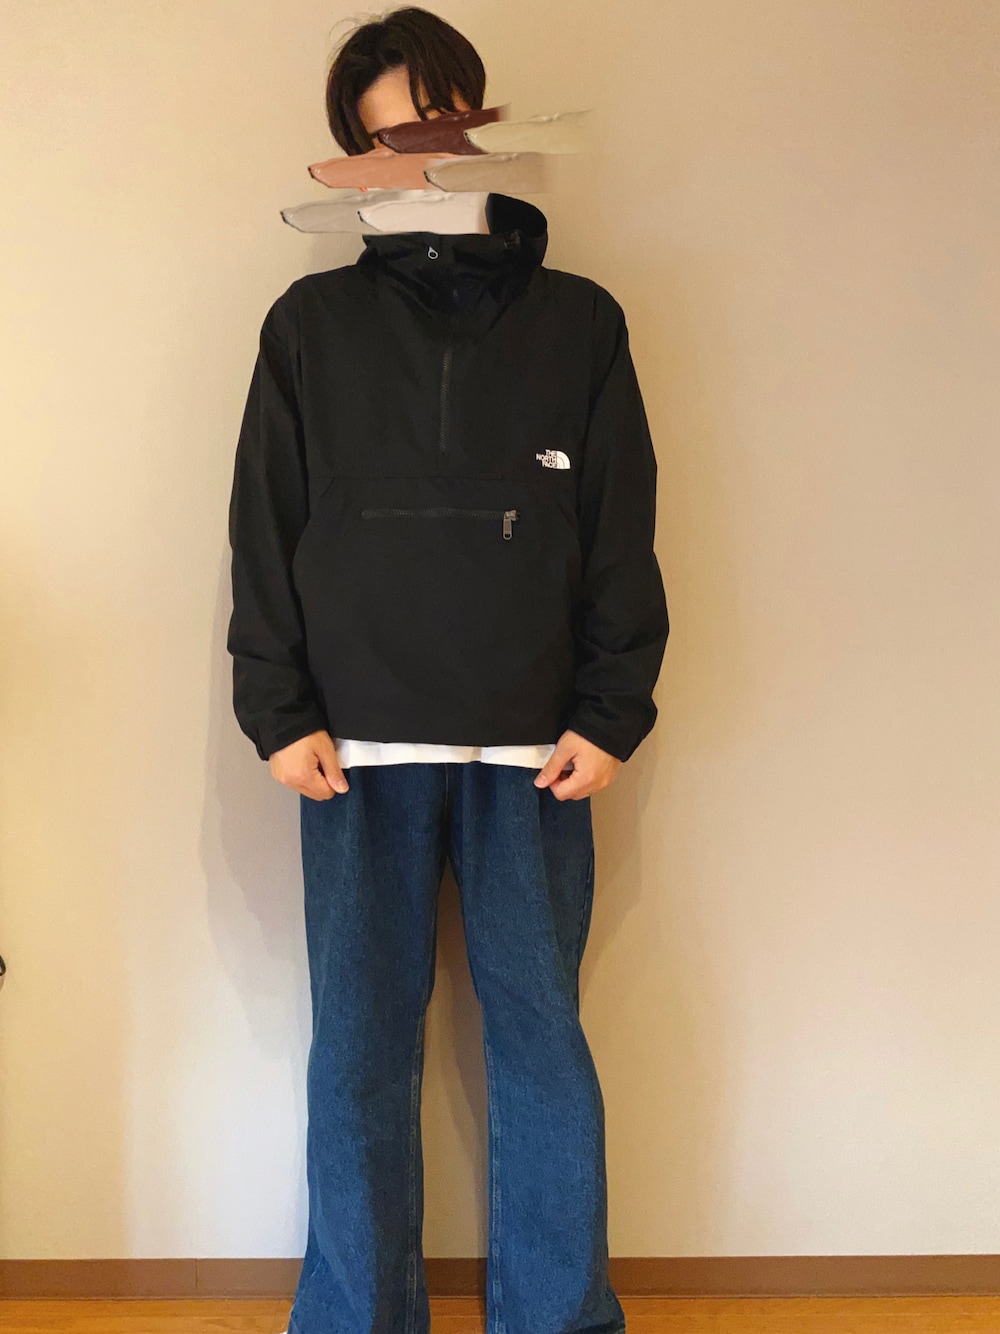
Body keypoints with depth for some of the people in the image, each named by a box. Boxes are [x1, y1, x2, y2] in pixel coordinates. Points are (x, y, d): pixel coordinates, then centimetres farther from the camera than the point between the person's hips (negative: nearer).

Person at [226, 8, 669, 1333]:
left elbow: (624, 533, 6)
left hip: (533, 748, 0)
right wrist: (278, 712, -2)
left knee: (542, 1040, 5)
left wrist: (611, 714, -1)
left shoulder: (578, 320, 8)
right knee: (360, 1052, 4)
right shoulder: (311, 323, 8)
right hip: (359, 744, 0)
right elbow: (264, 530, 6)